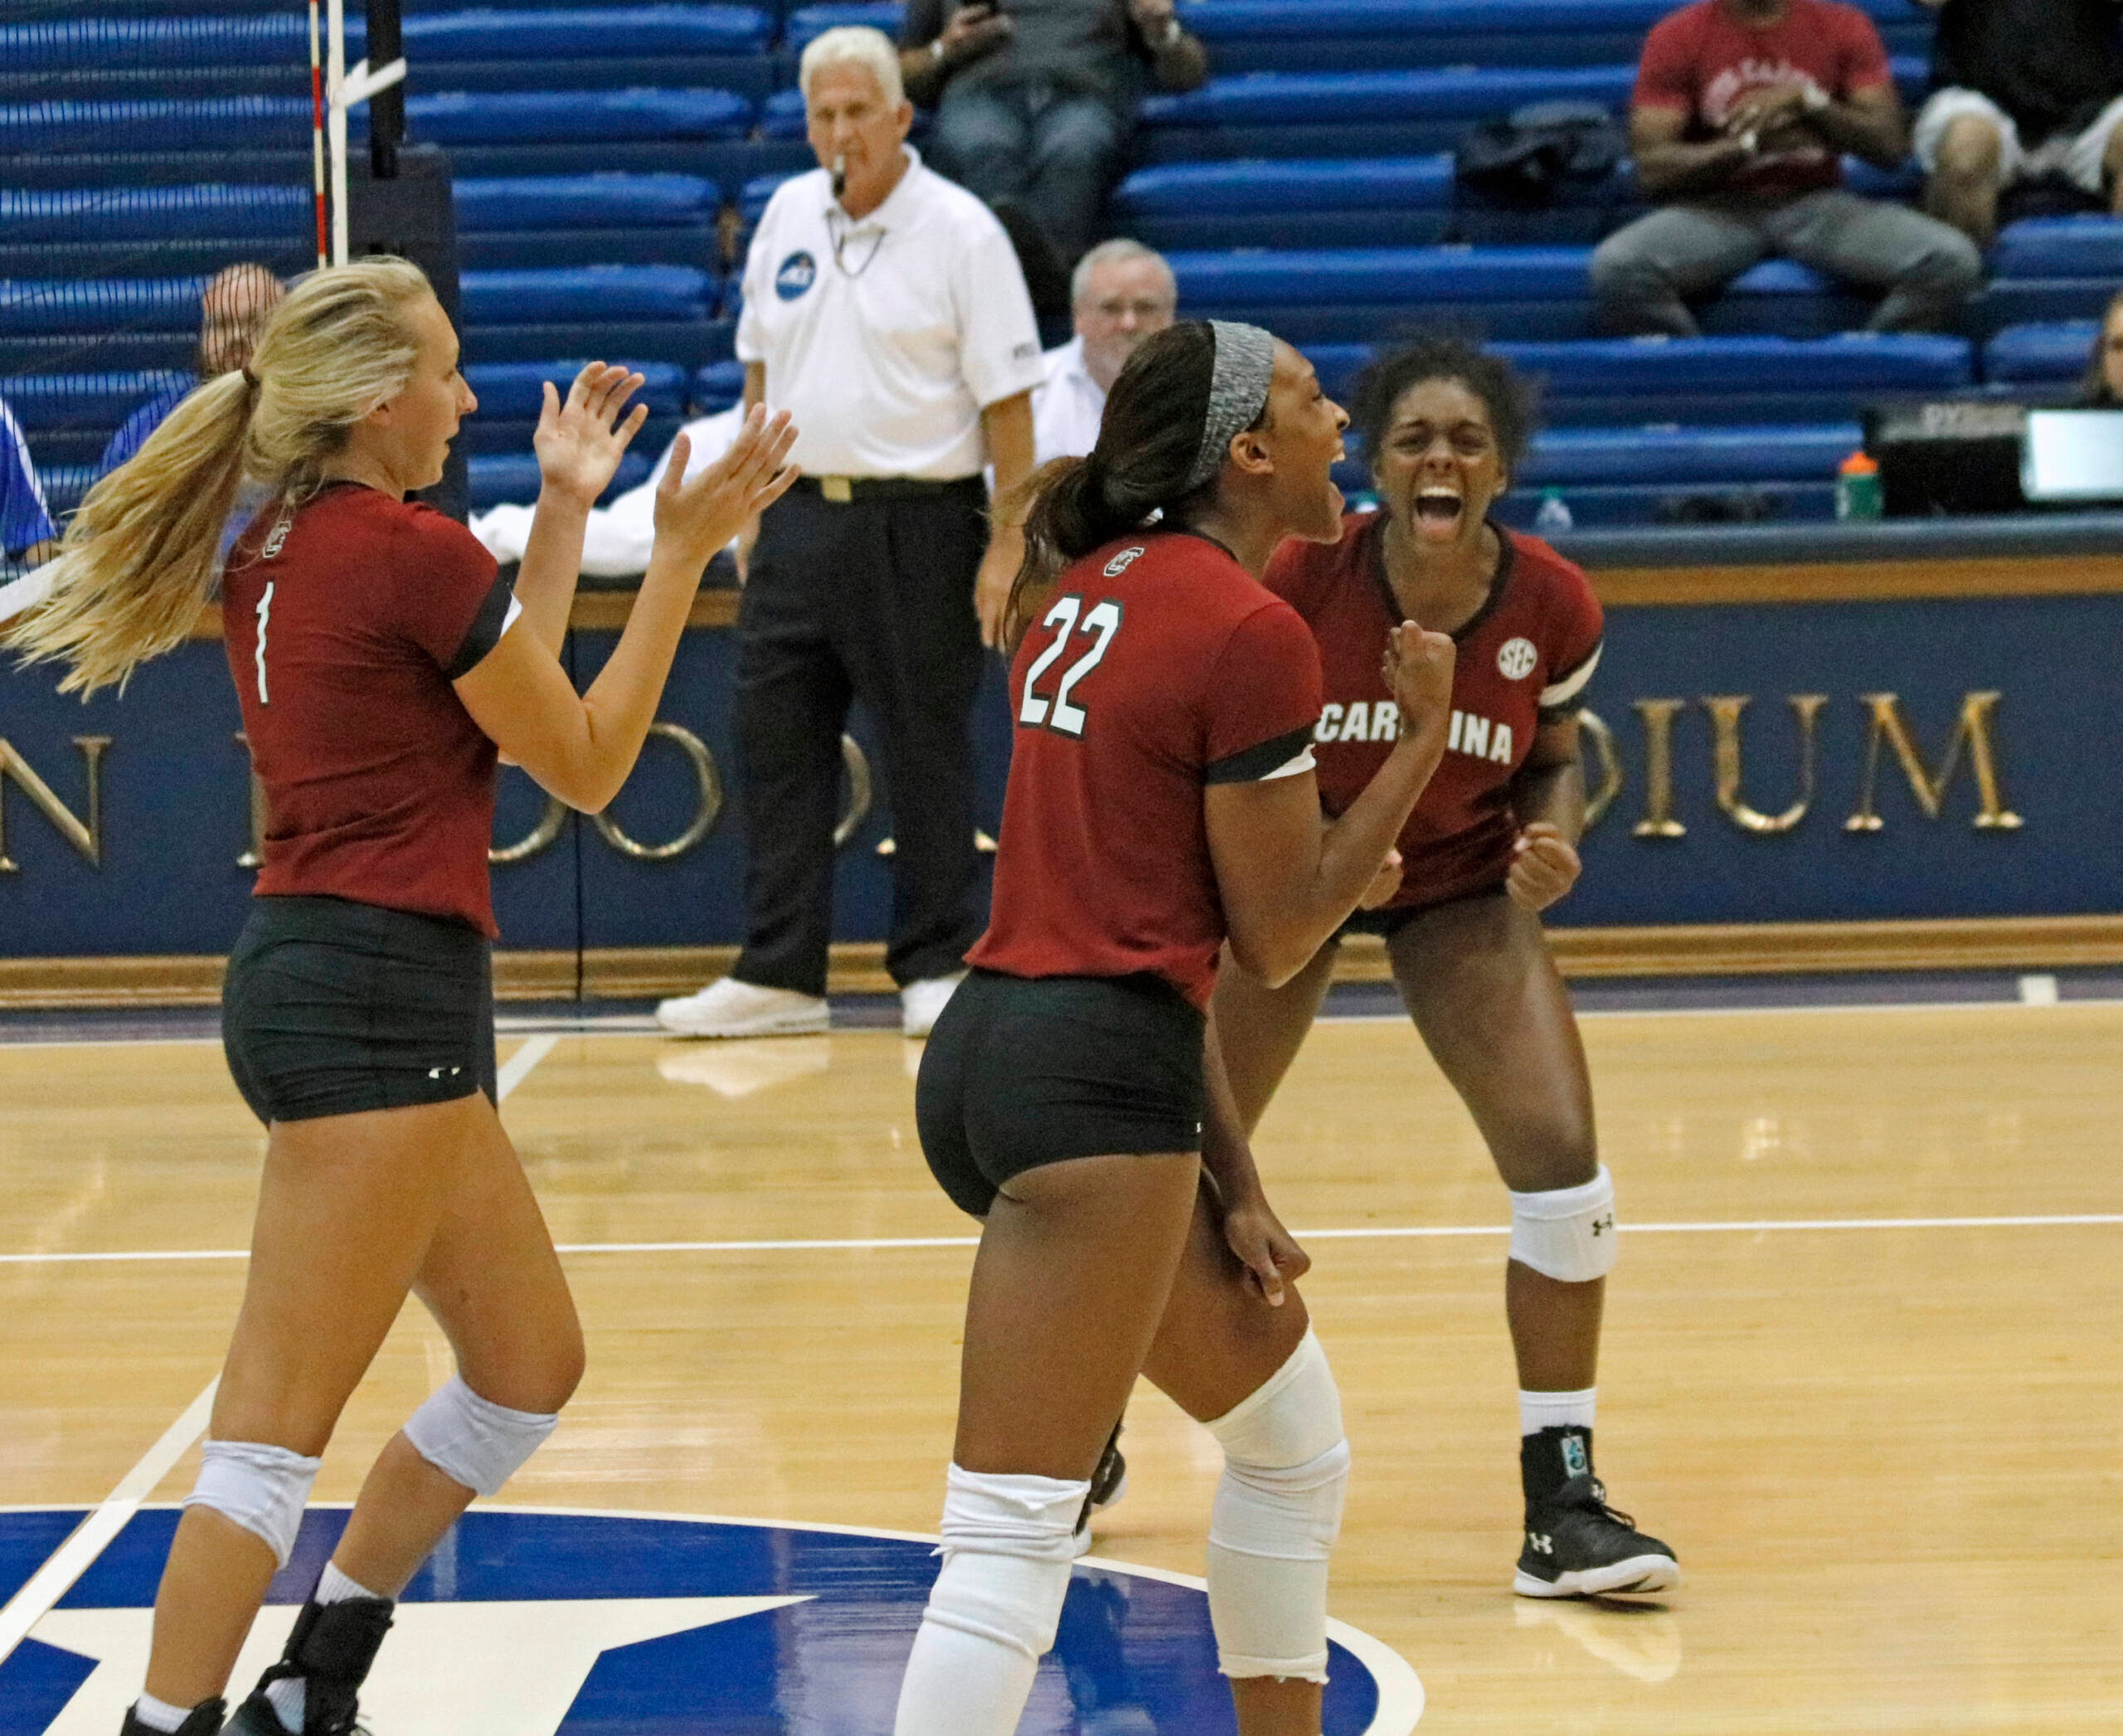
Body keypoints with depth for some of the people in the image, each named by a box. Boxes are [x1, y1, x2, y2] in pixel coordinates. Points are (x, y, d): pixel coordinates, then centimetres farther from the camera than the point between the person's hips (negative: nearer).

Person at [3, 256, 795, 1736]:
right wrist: (683, 551, -1)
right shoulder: (410, 552, -13)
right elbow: (586, 766, -3)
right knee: (277, 1434, -10)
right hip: (378, 1000, -10)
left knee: (530, 1365, 19)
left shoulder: (278, 552, 12)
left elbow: (500, 706, 23)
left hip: (313, 969, 10)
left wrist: (566, 508, 23)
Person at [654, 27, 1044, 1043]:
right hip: (799, 516, 6)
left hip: (916, 522, -5)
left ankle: (936, 971, 11)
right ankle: (778, 976, 11)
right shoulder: (788, 216, 9)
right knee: (775, 743, 5)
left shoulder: (961, 232, -8)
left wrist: (1009, 542, -13)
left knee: (928, 754, 1)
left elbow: (1008, 397, -9)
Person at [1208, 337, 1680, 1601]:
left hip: (1462, 891, 1)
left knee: (1562, 1163, -14)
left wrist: (1554, 841, -19)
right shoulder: (1301, 576, -24)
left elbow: (1555, 755, 2)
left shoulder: (1552, 607, -18)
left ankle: (1563, 1506, -1)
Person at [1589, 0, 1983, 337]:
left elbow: (1890, 146, -1)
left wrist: (1808, 102, -18)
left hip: (1817, 204, 1)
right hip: (1717, 210, -1)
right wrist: (1748, 144, -20)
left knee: (1951, 259, -25)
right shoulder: (1675, 37, 0)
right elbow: (1652, 171, -6)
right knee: (1616, 267, -33)